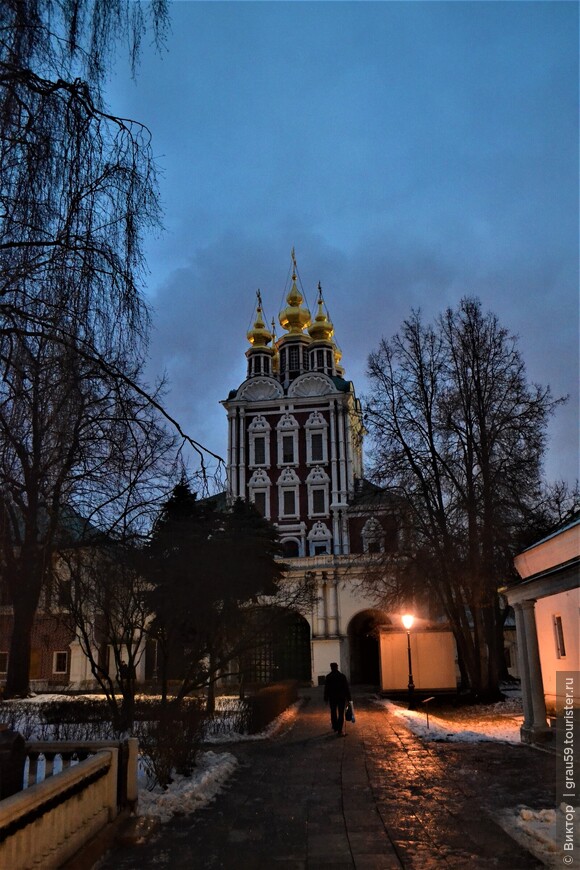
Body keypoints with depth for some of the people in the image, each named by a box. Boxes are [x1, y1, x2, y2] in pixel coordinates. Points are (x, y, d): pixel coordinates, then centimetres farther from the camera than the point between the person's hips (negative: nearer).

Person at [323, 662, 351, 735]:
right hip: (341, 697, 0)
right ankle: (340, 730, -1)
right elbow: (346, 688, -3)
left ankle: (335, 727, 23)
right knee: (341, 714, 3)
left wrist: (326, 698, 2)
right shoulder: (342, 676, -4)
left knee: (333, 713, 18)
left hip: (332, 698, 0)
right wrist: (348, 697, 2)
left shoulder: (328, 677, -6)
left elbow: (326, 689, -5)